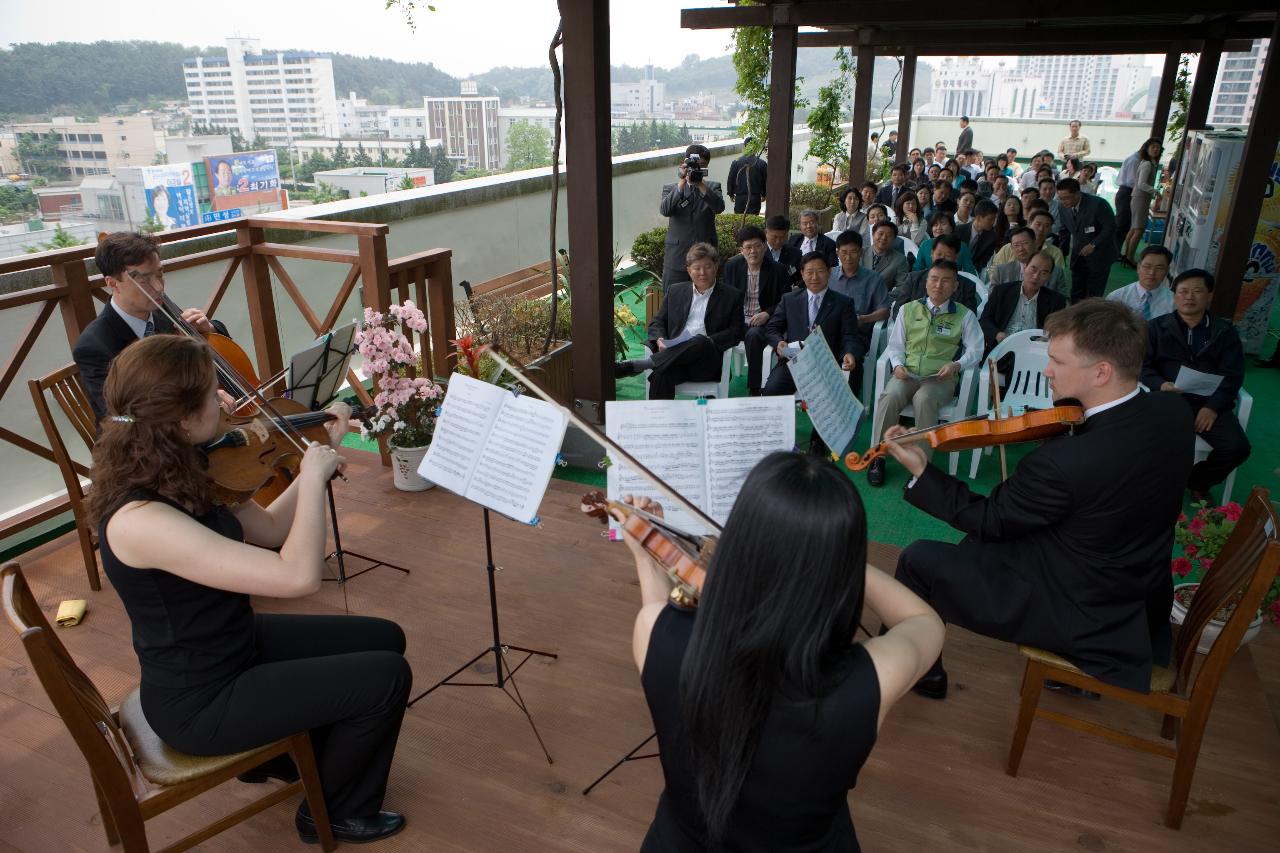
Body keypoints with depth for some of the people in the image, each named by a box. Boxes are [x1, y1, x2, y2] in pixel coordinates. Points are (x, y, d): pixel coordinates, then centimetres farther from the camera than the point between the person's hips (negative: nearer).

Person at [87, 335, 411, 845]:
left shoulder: (178, 476, -7)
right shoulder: (139, 518, -34)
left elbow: (269, 530, 6)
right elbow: (298, 576, -40)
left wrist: (319, 456, -1)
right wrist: (315, 478, -27)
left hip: (235, 644, 9)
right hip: (201, 701, -9)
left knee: (383, 639, 13)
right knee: (386, 677, -7)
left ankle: (288, 754, 34)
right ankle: (334, 812, 19)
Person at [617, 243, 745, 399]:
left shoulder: (732, 296, 15)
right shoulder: (676, 291, 23)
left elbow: (737, 332, 6)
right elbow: (657, 322, 22)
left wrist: (709, 341, -13)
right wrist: (659, 339, -3)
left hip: (707, 362, -2)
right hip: (674, 354, 2)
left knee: (700, 341, -38)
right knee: (661, 374, -34)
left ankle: (636, 365, -45)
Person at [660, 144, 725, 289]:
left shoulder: (712, 187, 8)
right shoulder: (670, 188, 4)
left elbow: (719, 207, -13)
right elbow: (664, 210, -16)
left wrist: (701, 184, -21)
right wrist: (682, 182, -21)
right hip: (677, 257, -1)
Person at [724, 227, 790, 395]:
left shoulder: (778, 270, -1)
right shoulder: (732, 265, 8)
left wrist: (767, 314, -17)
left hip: (763, 322, -3)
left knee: (753, 336, -36)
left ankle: (754, 389, -27)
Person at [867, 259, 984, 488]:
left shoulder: (964, 316, 8)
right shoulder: (908, 310, 14)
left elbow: (975, 350, 7)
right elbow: (895, 345, 14)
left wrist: (956, 365, -12)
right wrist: (897, 364, -5)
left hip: (941, 379, -2)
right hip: (907, 374, 2)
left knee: (924, 399, -37)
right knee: (890, 395, -32)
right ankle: (877, 457, -21)